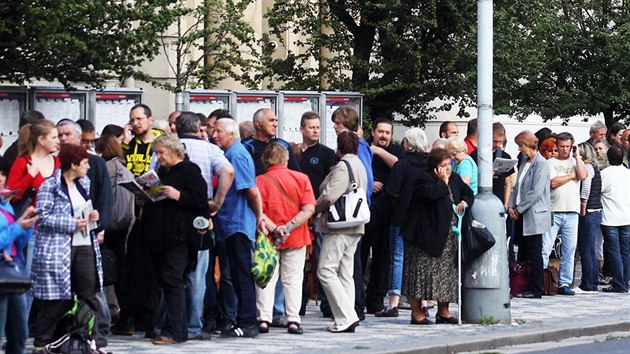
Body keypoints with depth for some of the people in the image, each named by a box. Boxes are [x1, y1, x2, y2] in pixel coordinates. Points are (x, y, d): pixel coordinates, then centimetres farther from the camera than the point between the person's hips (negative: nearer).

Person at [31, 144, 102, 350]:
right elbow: (43, 217, -15)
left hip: (84, 246, 7)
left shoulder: (84, 183, 14)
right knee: (57, 298, -3)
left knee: (89, 294, 5)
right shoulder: (50, 186, -10)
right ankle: (42, 342, 8)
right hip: (58, 248, -7)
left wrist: (91, 215, 5)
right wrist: (72, 224, -17)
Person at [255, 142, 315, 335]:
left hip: (269, 239, -1)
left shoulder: (260, 181, -6)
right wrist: (290, 227, -15)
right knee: (293, 279, 7)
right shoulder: (301, 178, -2)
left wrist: (275, 229, -16)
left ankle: (263, 319, 1)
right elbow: (309, 209, -11)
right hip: (296, 239, 1)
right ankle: (293, 320, 2)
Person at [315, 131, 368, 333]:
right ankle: (347, 319, 9)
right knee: (345, 274, 11)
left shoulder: (343, 167, -13)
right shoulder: (359, 165, 18)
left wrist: (315, 209, -2)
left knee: (326, 271, -9)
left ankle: (346, 316, -15)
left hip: (339, 227, -10)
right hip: (354, 227, 10)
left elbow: (330, 196, -22)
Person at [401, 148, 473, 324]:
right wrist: (443, 182, -16)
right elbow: (431, 194, -31)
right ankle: (416, 312, -3)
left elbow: (468, 193, 24)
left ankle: (443, 311, 19)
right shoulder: (424, 178, -12)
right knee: (422, 270, -7)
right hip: (426, 235, -8)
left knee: (447, 273, 10)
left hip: (449, 236, 8)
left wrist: (464, 202, 3)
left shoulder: (454, 179, 11)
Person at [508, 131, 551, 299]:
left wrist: (519, 209, -13)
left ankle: (535, 290, 1)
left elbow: (536, 192, -17)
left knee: (534, 254, -4)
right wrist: (511, 206, 4)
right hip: (521, 216, 8)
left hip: (534, 215, -8)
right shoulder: (524, 162, 14)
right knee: (523, 253, 9)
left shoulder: (540, 163, -12)